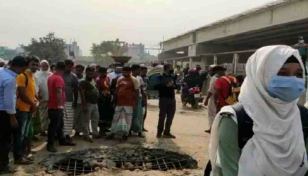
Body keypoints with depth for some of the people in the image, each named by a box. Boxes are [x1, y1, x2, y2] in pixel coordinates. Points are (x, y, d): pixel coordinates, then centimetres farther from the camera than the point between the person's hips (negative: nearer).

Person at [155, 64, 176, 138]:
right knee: (162, 116, -2)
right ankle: (159, 132, 8)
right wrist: (166, 85, -23)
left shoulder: (172, 77, 15)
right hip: (164, 99, -6)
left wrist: (174, 85, 0)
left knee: (170, 116, 9)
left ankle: (167, 132, 20)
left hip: (172, 99, 6)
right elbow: (156, 86, -16)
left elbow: (175, 86, 23)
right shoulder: (161, 77, -3)